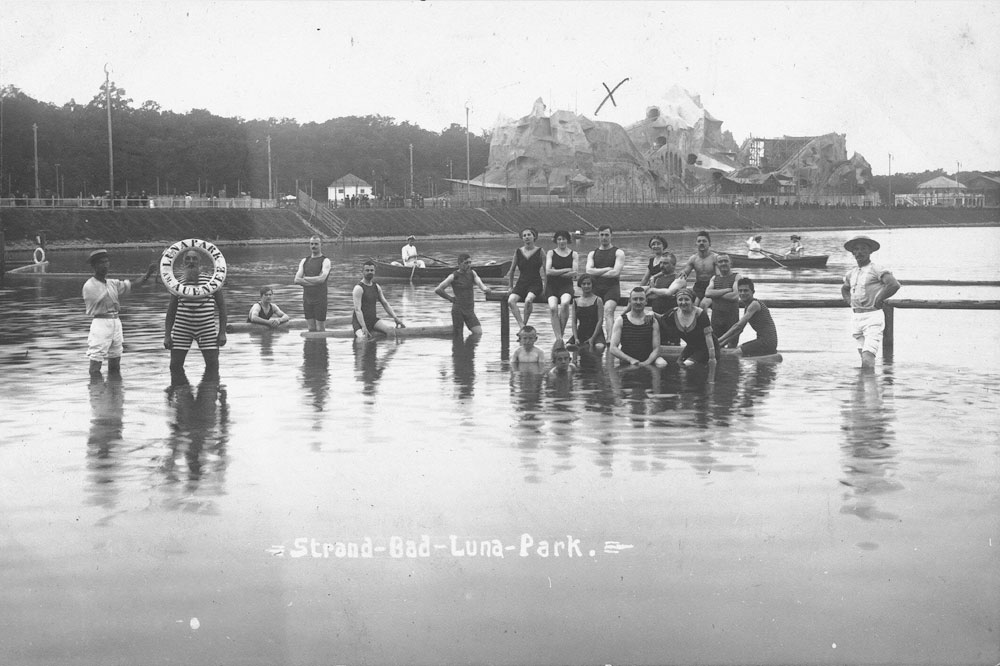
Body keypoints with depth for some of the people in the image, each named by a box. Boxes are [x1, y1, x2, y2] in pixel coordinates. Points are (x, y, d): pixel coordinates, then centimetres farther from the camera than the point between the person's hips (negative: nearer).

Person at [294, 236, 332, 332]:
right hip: (307, 298, 5)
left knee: (320, 329, -4)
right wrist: (314, 281, -10)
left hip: (320, 299, -5)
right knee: (311, 329, 8)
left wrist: (305, 279, -7)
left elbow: (321, 279, -18)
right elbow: (297, 280, 1)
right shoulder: (304, 261, 12)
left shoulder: (325, 261, -3)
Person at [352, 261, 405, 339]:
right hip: (360, 321, -6)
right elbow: (357, 309, -20)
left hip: (373, 319, 6)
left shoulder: (376, 287, 10)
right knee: (364, 338, -32)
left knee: (390, 329, -19)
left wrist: (395, 318, 5)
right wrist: (363, 327, -29)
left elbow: (385, 304, 16)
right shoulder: (358, 288, -12)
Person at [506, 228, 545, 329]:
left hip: (535, 284, -3)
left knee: (528, 300, -35)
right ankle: (521, 326, -30)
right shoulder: (518, 252, 8)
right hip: (521, 283, 3)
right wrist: (511, 287, 16)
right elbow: (512, 270, 17)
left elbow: (546, 270, 1)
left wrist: (545, 286, -7)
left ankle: (525, 324, -20)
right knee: (511, 300, -26)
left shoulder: (540, 251, 1)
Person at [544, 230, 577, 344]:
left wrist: (557, 273, -6)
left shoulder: (573, 254, 9)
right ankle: (558, 338, -23)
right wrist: (567, 270, -5)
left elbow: (573, 274, -1)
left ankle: (561, 331, -16)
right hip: (552, 285, 0)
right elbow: (548, 271, -5)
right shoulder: (551, 253, 9)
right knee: (553, 307, -26)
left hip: (566, 285, 0)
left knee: (565, 303, -32)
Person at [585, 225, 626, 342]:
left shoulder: (618, 252, 5)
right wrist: (607, 269, -9)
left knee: (608, 311, -24)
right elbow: (589, 271, -1)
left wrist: (597, 273, -1)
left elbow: (616, 272, -9)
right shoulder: (592, 254, 17)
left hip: (612, 287, -5)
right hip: (596, 288, 5)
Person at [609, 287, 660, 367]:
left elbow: (656, 349, 4)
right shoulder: (620, 321, 7)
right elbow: (613, 349, -1)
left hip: (648, 364, 3)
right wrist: (630, 360, -15)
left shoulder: (652, 321, 10)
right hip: (626, 365, -3)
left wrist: (647, 362, -15)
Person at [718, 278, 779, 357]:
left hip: (768, 342, -10)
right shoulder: (747, 306, 17)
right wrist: (723, 342, 14)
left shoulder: (754, 304, -13)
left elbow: (738, 326, -19)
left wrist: (720, 339, -17)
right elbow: (740, 329, 21)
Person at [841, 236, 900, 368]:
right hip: (856, 318, 7)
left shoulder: (876, 270, -6)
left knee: (868, 359, -19)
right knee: (864, 358, 12)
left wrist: (878, 300, -11)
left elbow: (894, 285, -20)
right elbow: (844, 289, 37)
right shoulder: (852, 274, 16)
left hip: (873, 317, -7)